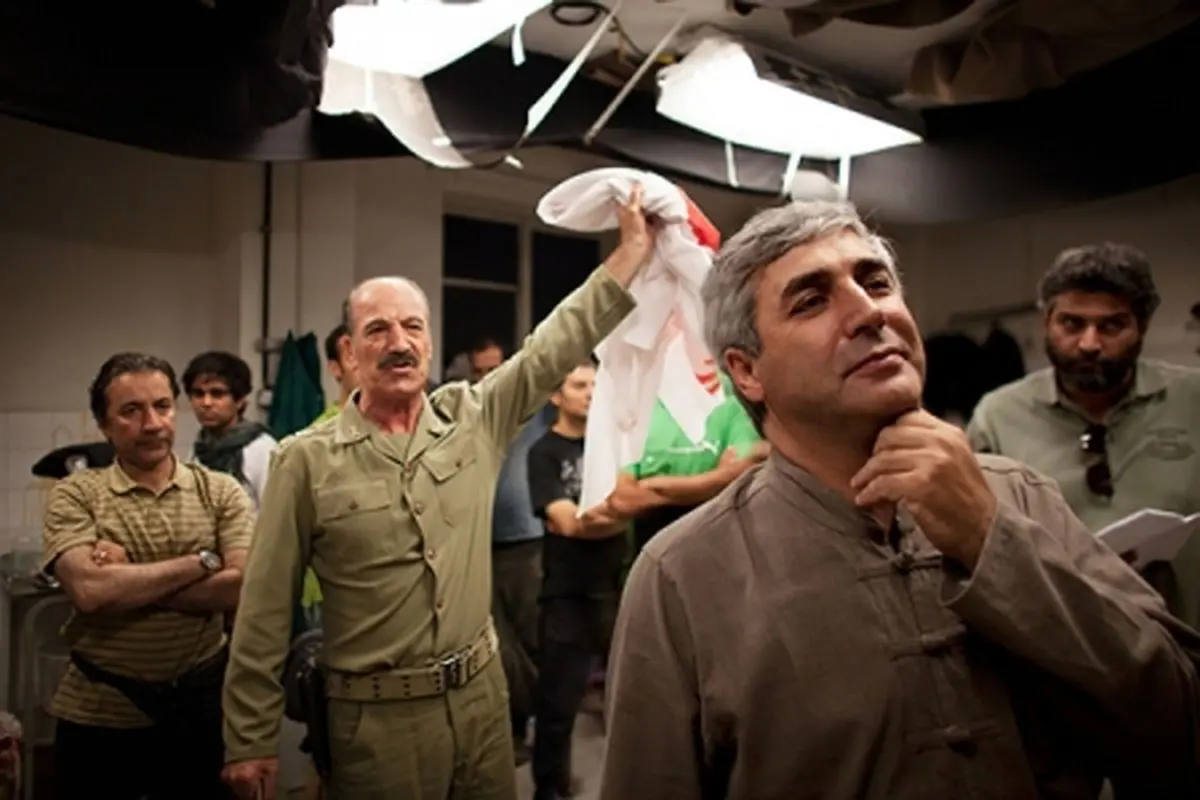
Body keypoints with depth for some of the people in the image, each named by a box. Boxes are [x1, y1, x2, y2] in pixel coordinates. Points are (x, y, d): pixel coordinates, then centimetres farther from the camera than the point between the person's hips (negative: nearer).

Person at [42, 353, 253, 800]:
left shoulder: (221, 491, -2)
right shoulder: (75, 495, -4)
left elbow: (244, 586, -15)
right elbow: (89, 590, -19)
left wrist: (127, 579, -16)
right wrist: (202, 561, -16)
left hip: (201, 705, 1)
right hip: (99, 715, 0)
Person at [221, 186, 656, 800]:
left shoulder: (473, 418, -2)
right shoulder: (308, 459, -10)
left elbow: (560, 342, -3)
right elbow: (265, 610, -6)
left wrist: (634, 245, -4)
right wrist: (251, 738, -5)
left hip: (481, 694, 4)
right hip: (376, 716, -3)